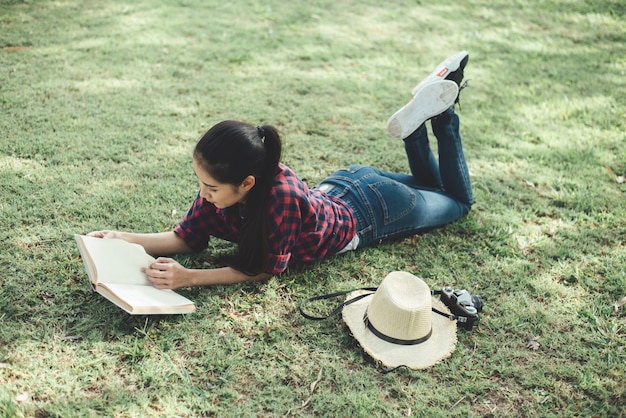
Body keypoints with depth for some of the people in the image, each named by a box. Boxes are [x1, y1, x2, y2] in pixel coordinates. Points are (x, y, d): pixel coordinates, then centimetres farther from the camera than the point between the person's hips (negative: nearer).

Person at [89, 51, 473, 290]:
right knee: (426, 183, 35)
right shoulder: (222, 185, -27)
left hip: (374, 208, -5)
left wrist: (189, 278, -43)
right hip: (338, 187, 5)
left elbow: (266, 268, -34)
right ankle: (420, 117, 21)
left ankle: (441, 111, 20)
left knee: (457, 199, 25)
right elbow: (186, 237, -16)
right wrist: (125, 239, -30)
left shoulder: (280, 195, -46)